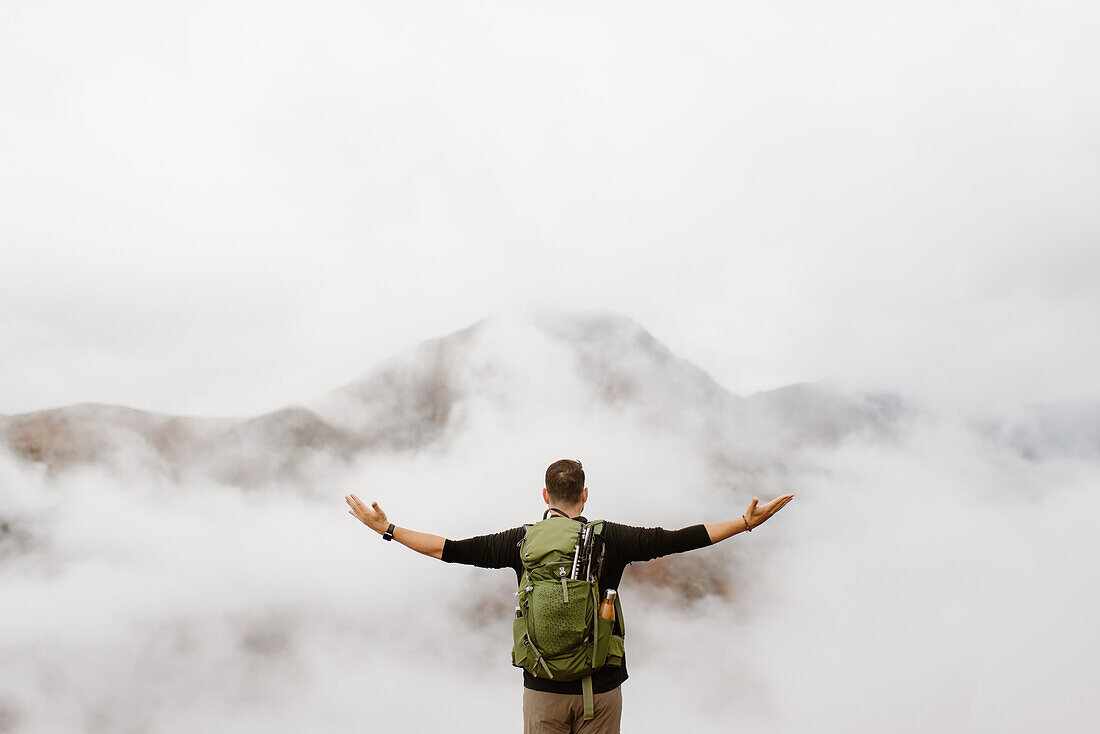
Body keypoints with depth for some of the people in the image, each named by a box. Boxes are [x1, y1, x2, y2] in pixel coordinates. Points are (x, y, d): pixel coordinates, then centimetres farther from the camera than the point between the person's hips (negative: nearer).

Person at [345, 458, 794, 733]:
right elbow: (677, 540, -2)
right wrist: (747, 522, 5)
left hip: (543, 688, 1)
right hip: (601, 686, 0)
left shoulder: (522, 541, -2)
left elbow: (453, 550, 0)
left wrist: (387, 529, 9)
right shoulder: (611, 539, -4)